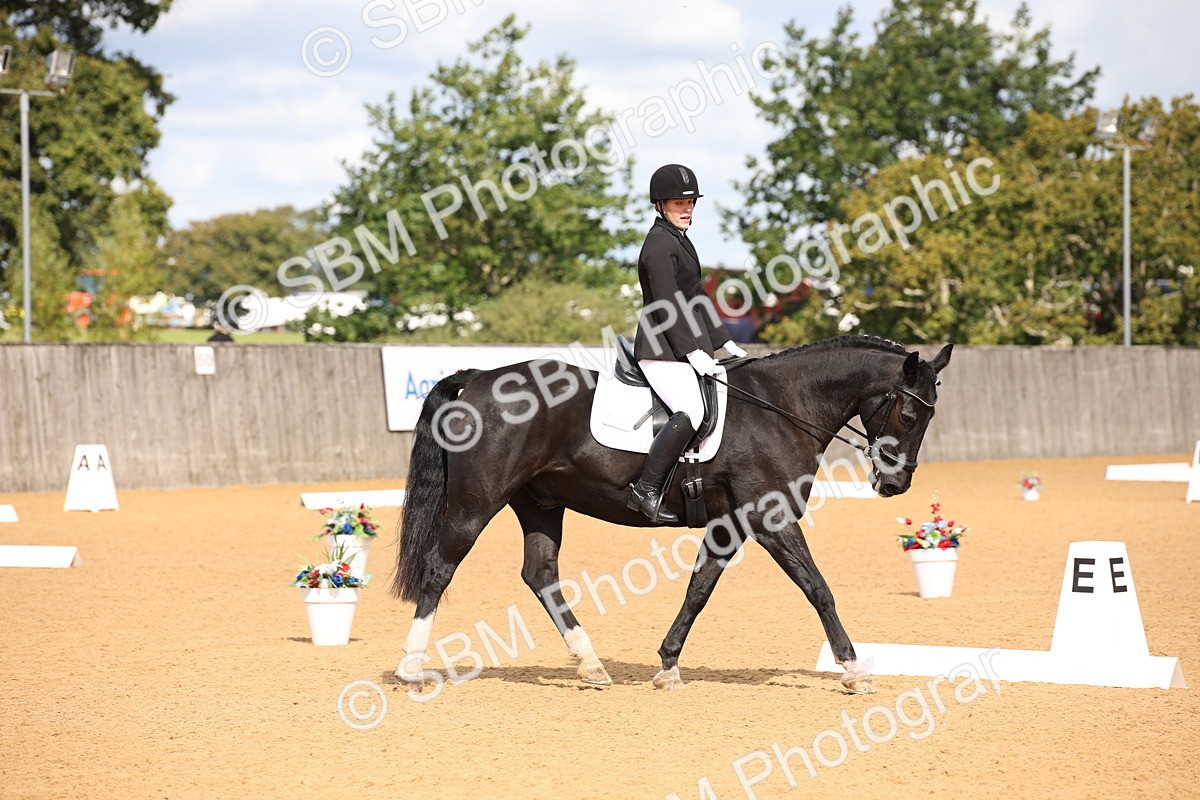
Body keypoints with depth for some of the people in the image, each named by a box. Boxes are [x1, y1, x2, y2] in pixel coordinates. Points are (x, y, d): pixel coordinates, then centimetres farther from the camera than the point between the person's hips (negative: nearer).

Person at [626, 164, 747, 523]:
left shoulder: (680, 241, 20)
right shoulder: (660, 244, -11)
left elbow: (697, 299, 25)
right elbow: (667, 305, -19)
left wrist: (725, 342, 20)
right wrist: (692, 352, -22)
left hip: (687, 349, 11)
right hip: (662, 349, -11)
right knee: (690, 412, -28)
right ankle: (645, 490, -27)